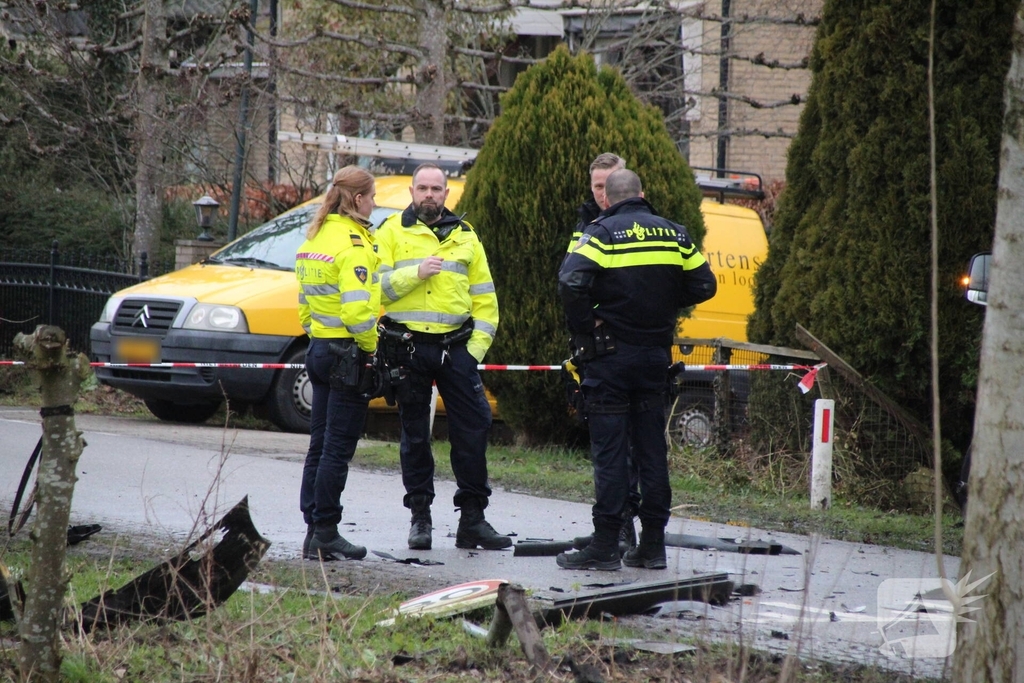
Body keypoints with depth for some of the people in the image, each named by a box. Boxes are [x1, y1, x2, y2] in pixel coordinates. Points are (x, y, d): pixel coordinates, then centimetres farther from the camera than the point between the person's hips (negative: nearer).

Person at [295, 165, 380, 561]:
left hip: (318, 348, 9)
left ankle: (313, 529, 16)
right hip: (347, 355, -9)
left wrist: (314, 334, 19)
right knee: (337, 447, -5)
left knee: (320, 443, 13)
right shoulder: (352, 244, -16)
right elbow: (357, 310, -24)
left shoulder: (314, 239, 12)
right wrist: (371, 347, -12)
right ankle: (325, 535, -3)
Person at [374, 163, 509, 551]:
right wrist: (415, 274, -17)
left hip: (456, 347, 2)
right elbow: (374, 286, -5)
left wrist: (478, 344, 4)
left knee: (474, 426, -4)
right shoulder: (392, 233, 5)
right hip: (408, 347, -2)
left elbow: (484, 298, 14)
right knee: (415, 434, 4)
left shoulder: (465, 237, 14)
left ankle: (472, 519, 3)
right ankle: (420, 517, 12)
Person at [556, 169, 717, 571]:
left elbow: (571, 284, -22)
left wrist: (584, 328, -9)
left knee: (609, 451, -3)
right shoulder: (673, 234, 6)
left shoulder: (602, 234, -8)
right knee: (652, 449, 10)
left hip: (611, 356, -4)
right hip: (656, 353, 4)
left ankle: (605, 546, -4)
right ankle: (653, 544, 12)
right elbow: (703, 285, 8)